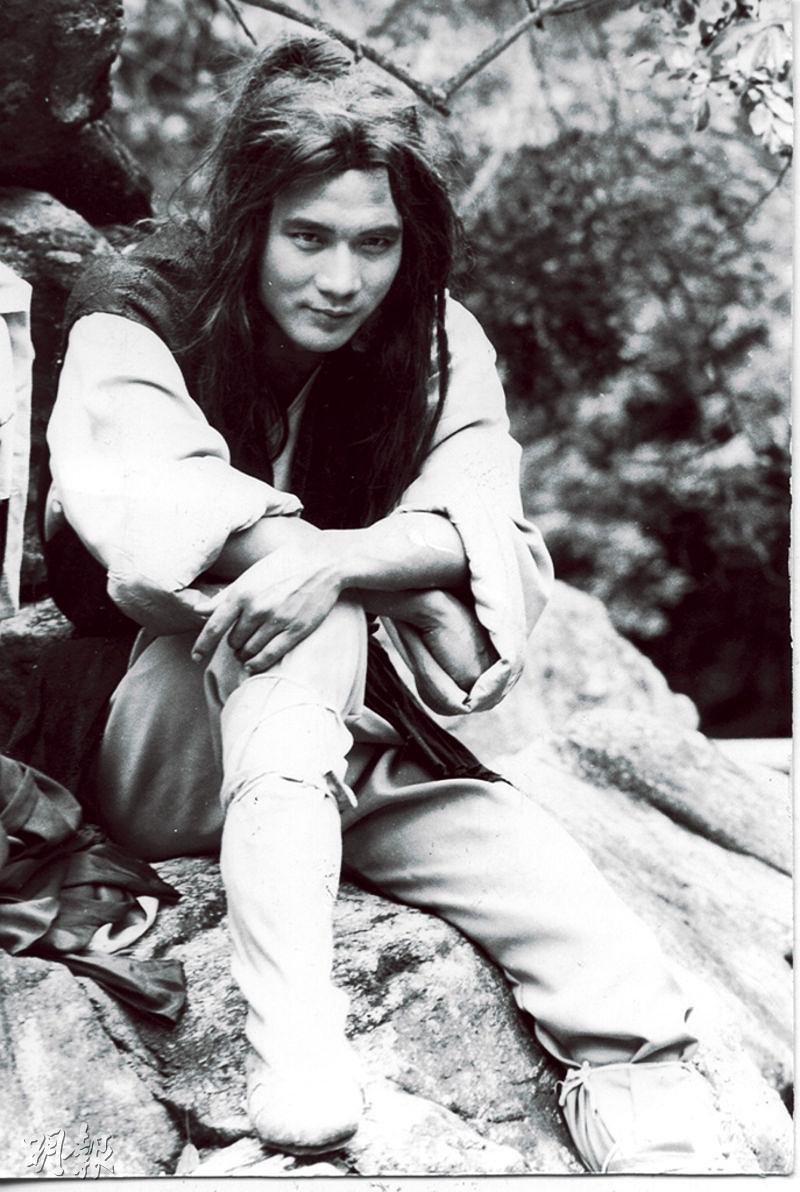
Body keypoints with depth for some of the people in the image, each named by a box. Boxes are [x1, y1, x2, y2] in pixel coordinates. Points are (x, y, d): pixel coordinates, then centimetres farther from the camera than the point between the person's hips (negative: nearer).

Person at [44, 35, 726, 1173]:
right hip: (152, 765, -2)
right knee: (298, 591, -33)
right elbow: (130, 493, -27)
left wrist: (341, 563, -39)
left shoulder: (436, 345, -3)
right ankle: (288, 1022, -44)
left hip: (349, 737, 3)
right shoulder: (138, 320, -9)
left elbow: (486, 525, -19)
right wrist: (287, 549, -39)